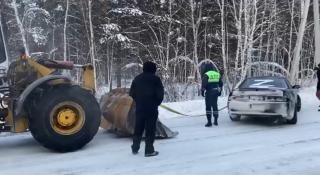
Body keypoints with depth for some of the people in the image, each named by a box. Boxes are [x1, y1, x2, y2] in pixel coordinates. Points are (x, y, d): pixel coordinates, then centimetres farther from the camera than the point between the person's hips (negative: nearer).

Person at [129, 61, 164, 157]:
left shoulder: (137, 79, 8)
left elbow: (131, 93, 9)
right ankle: (149, 150, 2)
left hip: (139, 108, 5)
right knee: (150, 129, 1)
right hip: (152, 109, -4)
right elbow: (160, 93, -10)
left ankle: (135, 148, 25)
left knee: (138, 128, 16)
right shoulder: (155, 79, -7)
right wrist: (156, 103, 6)